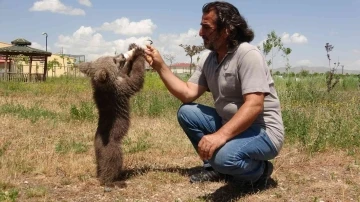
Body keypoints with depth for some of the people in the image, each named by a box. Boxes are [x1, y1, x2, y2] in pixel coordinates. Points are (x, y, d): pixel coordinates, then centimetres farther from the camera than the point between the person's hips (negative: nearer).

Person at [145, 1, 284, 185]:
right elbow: (188, 94, 0)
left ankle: (260, 169, -1)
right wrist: (160, 66, -5)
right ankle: (216, 167, 9)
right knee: (186, 112, 1)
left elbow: (254, 106, -29)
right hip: (231, 126, 8)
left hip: (264, 132, -8)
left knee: (224, 156, -35)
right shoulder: (208, 60, 5)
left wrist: (220, 135, -40)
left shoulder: (247, 54, -20)